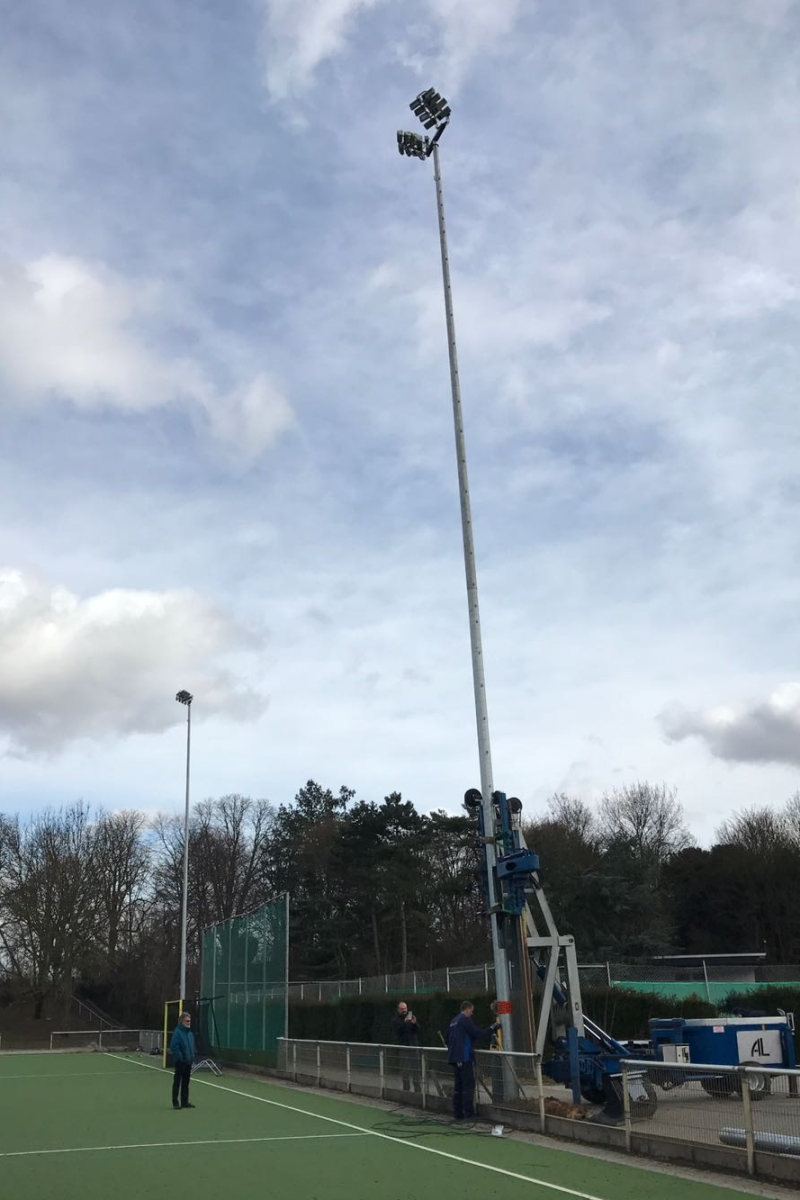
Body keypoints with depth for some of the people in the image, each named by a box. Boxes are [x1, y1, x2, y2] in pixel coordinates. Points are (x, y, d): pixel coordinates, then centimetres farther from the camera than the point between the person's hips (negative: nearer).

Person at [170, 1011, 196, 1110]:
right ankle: (175, 1103, 7)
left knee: (185, 1083, 13)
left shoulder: (190, 1033, 11)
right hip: (180, 1062, -7)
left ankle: (185, 1102, 19)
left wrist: (192, 1057, 10)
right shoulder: (177, 1033, -13)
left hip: (188, 1062, 8)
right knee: (177, 1082, 1)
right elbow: (174, 1047, -19)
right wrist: (180, 1057, -20)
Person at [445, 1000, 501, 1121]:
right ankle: (469, 1113, -4)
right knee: (468, 1086, -3)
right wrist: (493, 1028, -6)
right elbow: (478, 1034, -15)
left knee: (458, 1086, 11)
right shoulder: (466, 1020, -10)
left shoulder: (453, 1021, 16)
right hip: (465, 1058, -8)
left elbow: (448, 1039, 23)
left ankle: (458, 1114, 13)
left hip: (454, 1058, 8)